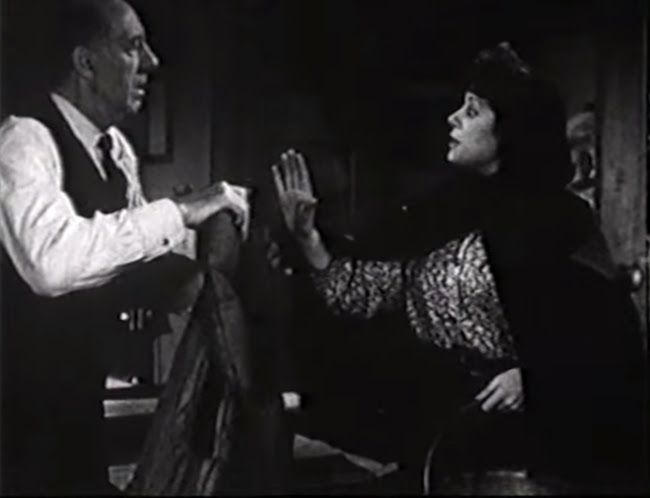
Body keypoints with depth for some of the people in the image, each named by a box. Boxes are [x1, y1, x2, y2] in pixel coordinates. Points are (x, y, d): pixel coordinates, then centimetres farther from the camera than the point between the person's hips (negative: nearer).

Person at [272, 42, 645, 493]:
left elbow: (610, 332, -9)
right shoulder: (443, 216, 11)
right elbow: (362, 295, 8)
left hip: (516, 427, -5)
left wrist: (531, 377, -21)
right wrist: (307, 238, -2)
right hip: (438, 416, 6)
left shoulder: (553, 215, -5)